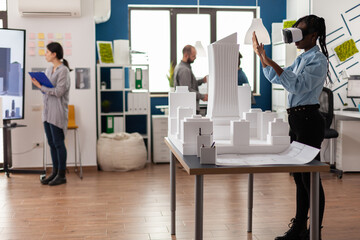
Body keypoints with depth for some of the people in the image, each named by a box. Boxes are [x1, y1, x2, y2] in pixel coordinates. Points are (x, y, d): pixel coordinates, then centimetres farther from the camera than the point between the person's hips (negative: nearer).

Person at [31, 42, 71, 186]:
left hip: (58, 112, -8)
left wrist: (41, 86, -13)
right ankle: (55, 172, 19)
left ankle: (61, 175, 4)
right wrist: (39, 85, -3)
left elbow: (58, 91, -17)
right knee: (51, 143, 11)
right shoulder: (48, 70, 15)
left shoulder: (63, 70, -10)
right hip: (47, 111, 8)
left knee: (58, 143, -3)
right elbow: (46, 90, 16)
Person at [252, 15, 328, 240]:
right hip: (297, 119, 9)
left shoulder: (318, 60, -11)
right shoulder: (301, 59, 16)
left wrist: (272, 63, -30)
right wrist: (261, 55, 12)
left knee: (310, 178, -4)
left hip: (308, 120, -9)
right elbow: (276, 78, 22)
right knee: (300, 176, 13)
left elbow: (298, 85, -25)